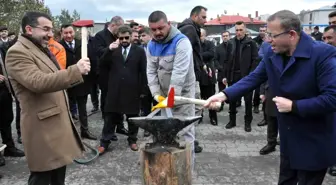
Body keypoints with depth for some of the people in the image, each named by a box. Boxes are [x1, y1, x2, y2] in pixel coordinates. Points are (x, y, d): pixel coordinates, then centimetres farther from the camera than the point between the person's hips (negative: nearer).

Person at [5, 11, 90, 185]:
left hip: (58, 121, 9)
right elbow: (38, 82, -29)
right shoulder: (17, 52, -15)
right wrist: (75, 70, -32)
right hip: (43, 126, -9)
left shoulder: (42, 49, 17)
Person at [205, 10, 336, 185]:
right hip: (288, 138, 6)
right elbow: (254, 78, -2)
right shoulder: (272, 53, -4)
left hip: (314, 143, -6)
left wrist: (293, 106, -26)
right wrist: (224, 95, -15)